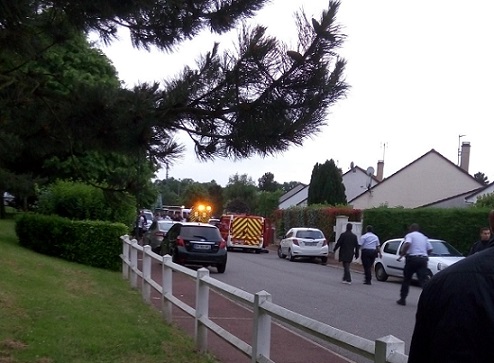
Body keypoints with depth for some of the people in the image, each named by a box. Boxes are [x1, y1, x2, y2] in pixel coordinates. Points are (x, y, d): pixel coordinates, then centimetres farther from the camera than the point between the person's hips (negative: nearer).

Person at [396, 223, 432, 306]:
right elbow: (430, 249, 13)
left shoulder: (409, 235, 2)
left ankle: (402, 299, 15)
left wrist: (401, 255, -13)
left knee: (406, 280, 10)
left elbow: (407, 244, -19)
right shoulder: (424, 237, 19)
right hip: (423, 259, 4)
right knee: (424, 280, -4)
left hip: (412, 258, -4)